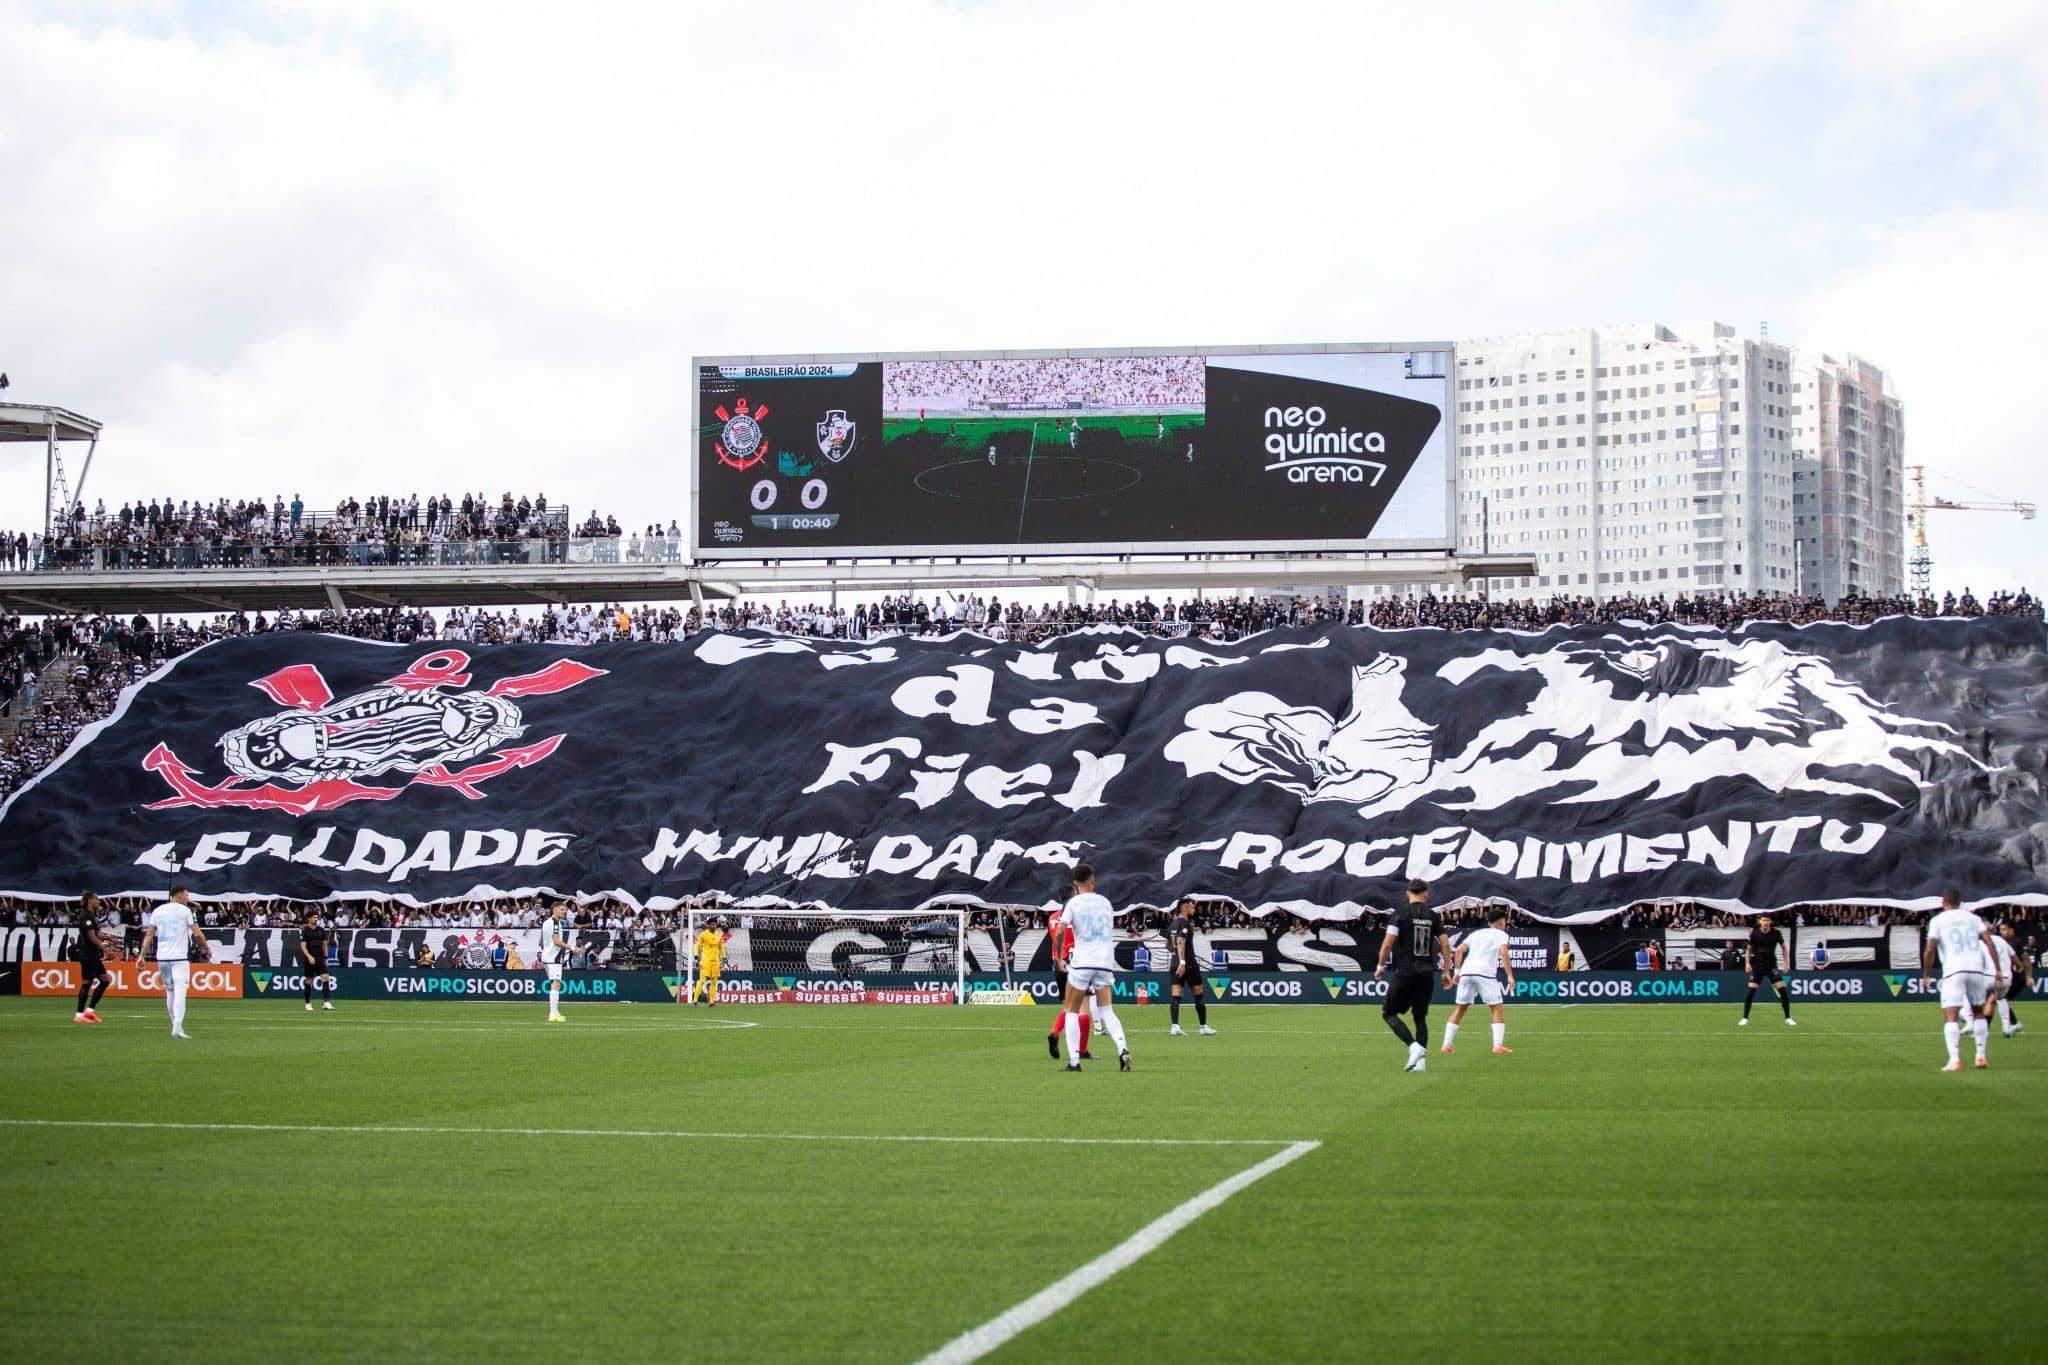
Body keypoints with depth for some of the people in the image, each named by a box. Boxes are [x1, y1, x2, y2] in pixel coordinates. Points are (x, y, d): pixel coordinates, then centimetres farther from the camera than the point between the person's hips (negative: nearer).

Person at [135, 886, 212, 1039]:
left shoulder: (157, 911, 11)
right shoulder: (184, 910, -1)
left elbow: (149, 935, 8)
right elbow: (197, 934, -4)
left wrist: (142, 956, 9)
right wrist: (207, 949, 10)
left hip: (162, 957, 5)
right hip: (180, 957, -5)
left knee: (169, 991, 16)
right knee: (180, 991, -10)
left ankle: (175, 1025, 22)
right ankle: (177, 1028, -22)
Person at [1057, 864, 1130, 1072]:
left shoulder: (1073, 903, 0)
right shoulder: (1105, 902, 12)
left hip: (1081, 962, -3)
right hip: (1105, 962, 3)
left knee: (1072, 1011, 8)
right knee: (1106, 1011, 3)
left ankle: (1074, 1061, -3)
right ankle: (1122, 1049, -22)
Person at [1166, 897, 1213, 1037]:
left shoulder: (1172, 923, 13)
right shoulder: (1185, 923, -12)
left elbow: (1167, 945, 23)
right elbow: (1181, 942, -25)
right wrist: (1182, 961, -32)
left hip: (1176, 963, 7)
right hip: (1188, 964, -7)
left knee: (1175, 996, -3)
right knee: (1199, 995, 6)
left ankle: (1175, 1027, -16)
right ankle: (1203, 1027, 12)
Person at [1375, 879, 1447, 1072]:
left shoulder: (1400, 913, -5)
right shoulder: (1432, 916, 8)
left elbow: (1388, 943, -10)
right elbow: (1445, 946, 8)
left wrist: (1381, 966, 3)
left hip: (1406, 972, -5)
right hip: (1427, 973, 5)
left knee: (1388, 1013, 4)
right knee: (1420, 1017, 13)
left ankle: (1414, 1046, -15)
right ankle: (1421, 1061, 4)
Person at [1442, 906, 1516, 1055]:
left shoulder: (1476, 933, 25)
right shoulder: (1501, 934, 11)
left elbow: (1459, 950, 16)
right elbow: (1503, 953, -8)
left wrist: (1457, 972, 18)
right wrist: (1510, 976, -10)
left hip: (1466, 971, 5)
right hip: (1485, 973, -5)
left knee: (1459, 1009, 13)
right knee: (1497, 1009, 4)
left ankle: (1446, 1045, 9)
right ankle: (1498, 1046, -7)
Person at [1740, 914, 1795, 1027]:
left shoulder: (1776, 933, -7)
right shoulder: (1754, 934, -8)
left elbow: (1784, 947, 7)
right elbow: (1748, 949, 6)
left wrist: (1787, 963, 1)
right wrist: (1747, 963, -5)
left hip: (1772, 966, 1)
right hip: (1757, 966, -1)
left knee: (1783, 990, -8)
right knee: (1751, 991, -11)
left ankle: (1788, 1018, 6)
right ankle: (1745, 1019, 0)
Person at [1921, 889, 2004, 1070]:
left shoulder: (1937, 921, 7)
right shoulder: (1973, 918, 17)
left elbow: (1930, 950, -2)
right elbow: (1990, 944, 7)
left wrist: (1925, 976, 5)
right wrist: (1997, 970, 7)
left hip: (1953, 971, -4)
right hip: (1977, 968, 4)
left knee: (1951, 1016, -7)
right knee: (1978, 1013, 21)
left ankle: (1955, 1060, -22)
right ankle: (1981, 1057, 17)